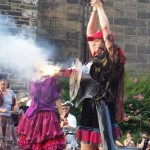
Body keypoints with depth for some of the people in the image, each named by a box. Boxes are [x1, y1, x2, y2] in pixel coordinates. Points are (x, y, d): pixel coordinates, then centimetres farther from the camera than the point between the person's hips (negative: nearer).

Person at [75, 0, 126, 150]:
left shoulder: (111, 60, -3)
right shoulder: (97, 59, 17)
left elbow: (105, 28, -9)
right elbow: (90, 32, 24)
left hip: (101, 109, -8)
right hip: (89, 109, 8)